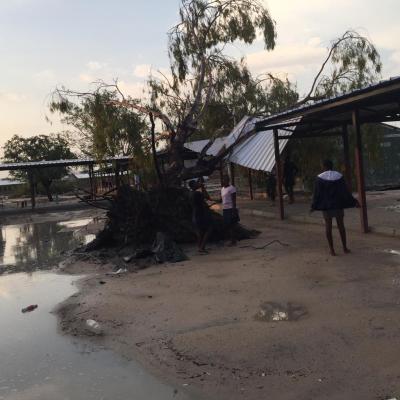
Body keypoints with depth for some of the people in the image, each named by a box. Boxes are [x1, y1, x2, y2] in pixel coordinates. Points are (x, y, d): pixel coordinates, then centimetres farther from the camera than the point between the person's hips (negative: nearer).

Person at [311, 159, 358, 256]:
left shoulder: (320, 178, -8)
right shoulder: (339, 176, -4)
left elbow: (316, 194, -8)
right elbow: (346, 191, -4)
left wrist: (314, 206, 2)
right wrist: (353, 202, 4)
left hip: (326, 205, -1)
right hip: (338, 204, 1)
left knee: (328, 226, 5)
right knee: (341, 225, 12)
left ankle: (332, 249, 4)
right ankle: (345, 248, 16)